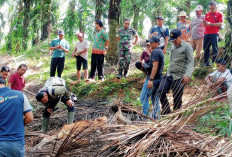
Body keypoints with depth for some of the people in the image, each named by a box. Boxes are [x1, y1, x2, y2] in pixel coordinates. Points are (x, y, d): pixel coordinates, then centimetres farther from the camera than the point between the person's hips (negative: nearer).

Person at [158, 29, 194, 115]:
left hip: (179, 77, -6)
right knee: (161, 92, -7)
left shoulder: (187, 46, -7)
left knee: (177, 99, -1)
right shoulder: (173, 46, 15)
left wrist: (188, 75, -28)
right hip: (168, 75, 6)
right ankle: (166, 112, 7)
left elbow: (191, 62, -14)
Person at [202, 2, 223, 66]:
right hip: (206, 34, 5)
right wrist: (204, 22, -8)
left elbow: (220, 24, -7)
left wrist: (210, 24, -12)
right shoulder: (207, 14, 17)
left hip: (214, 34, -5)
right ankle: (206, 62, 9)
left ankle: (214, 62, 0)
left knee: (215, 49, -4)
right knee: (206, 48, 4)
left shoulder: (219, 14, 3)